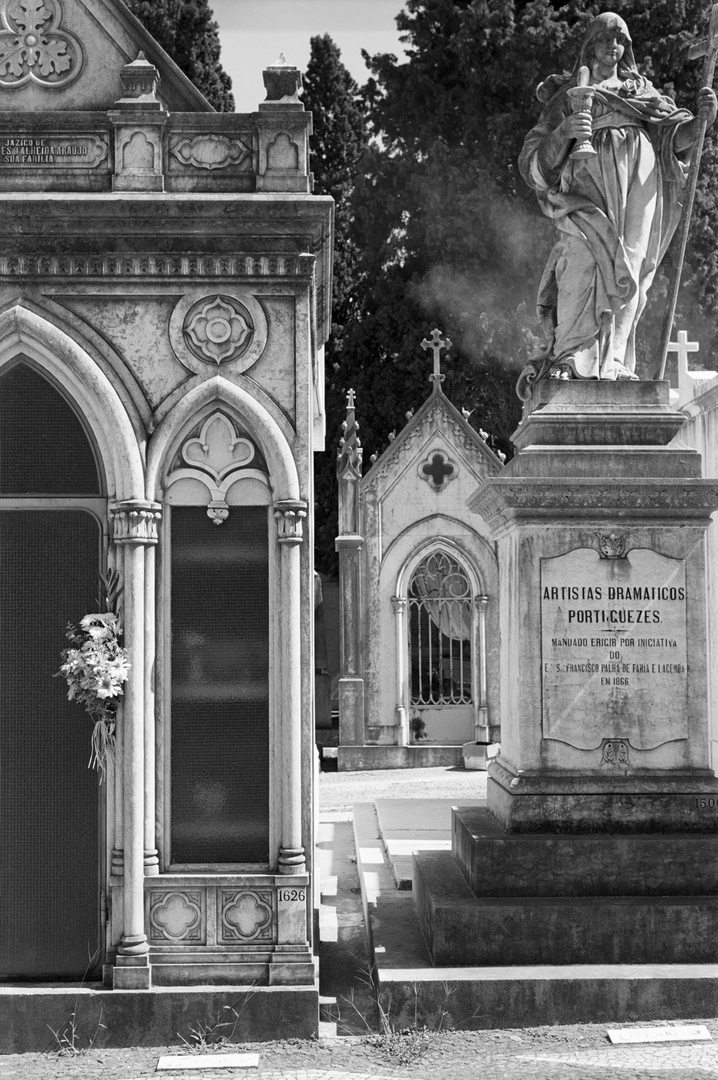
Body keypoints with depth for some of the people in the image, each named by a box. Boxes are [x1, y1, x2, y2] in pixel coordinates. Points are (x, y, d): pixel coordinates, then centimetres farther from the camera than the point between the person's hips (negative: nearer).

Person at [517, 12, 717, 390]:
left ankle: (611, 362, -16)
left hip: (641, 180, 3)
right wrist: (563, 132, -11)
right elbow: (535, 162, 9)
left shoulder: (641, 90, 29)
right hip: (589, 178, -3)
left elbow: (675, 135, 15)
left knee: (627, 269, -11)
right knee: (584, 254, -28)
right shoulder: (567, 95, 22)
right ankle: (569, 359, -34)